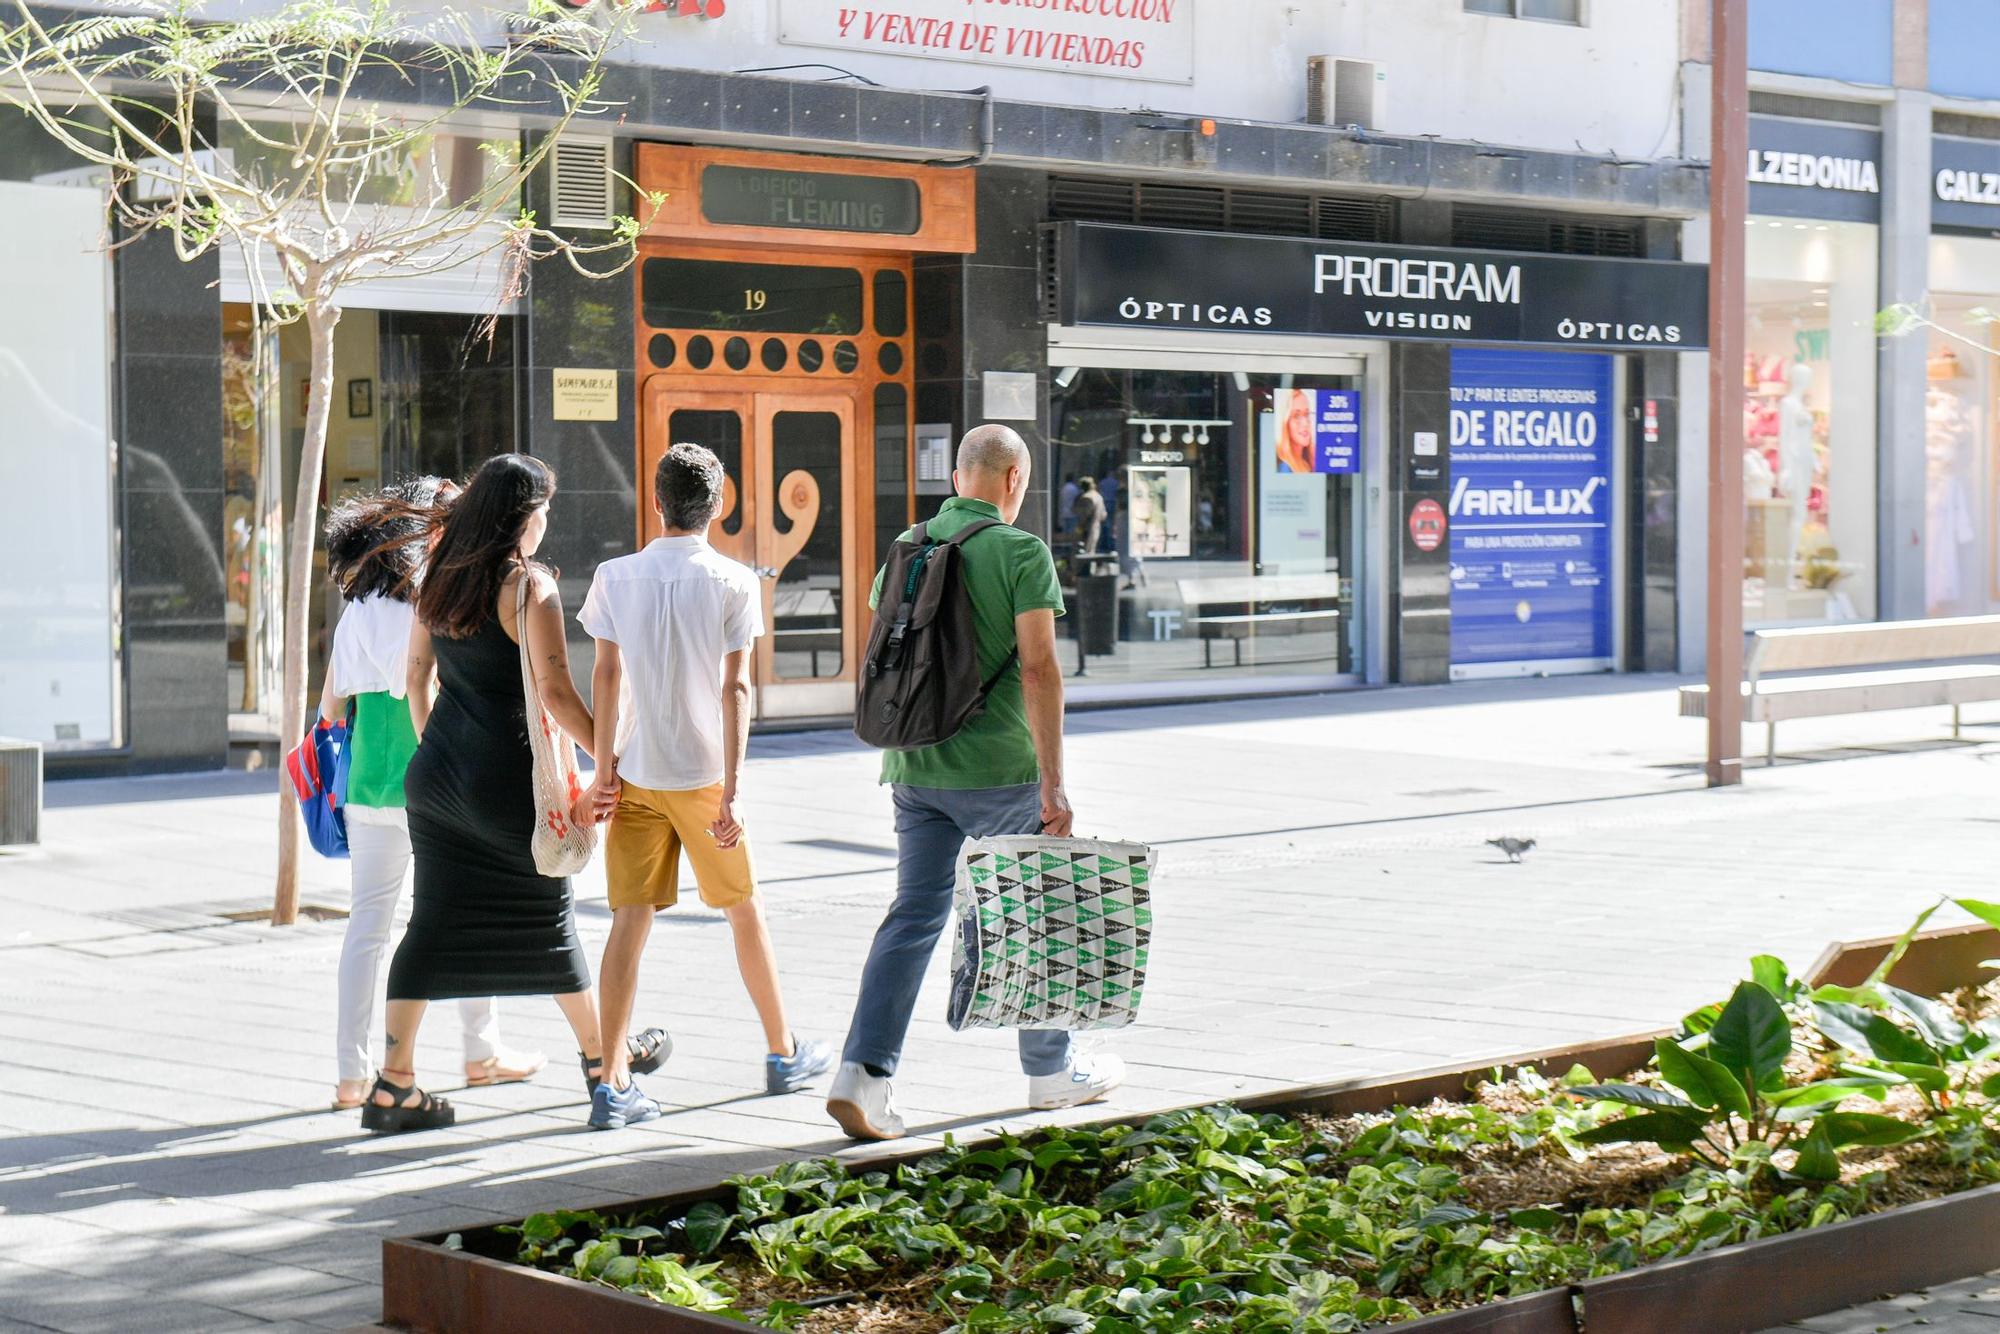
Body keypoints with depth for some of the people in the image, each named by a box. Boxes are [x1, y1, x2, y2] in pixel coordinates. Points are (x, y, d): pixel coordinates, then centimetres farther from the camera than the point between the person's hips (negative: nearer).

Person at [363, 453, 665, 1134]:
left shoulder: (438, 580, 7)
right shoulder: (529, 586, -13)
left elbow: (418, 676, 14)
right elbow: (555, 692, -18)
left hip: (435, 772, 6)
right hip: (505, 779, -6)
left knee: (433, 921, 8)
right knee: (547, 912, 11)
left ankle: (393, 1085, 4)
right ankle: (601, 1054, 29)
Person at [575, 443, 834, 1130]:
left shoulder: (615, 577, 0)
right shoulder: (734, 582, -7)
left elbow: (607, 675, 0)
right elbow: (735, 689, -10)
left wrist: (606, 766, 6)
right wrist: (731, 790, -11)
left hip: (635, 776, 2)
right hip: (701, 772, -2)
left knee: (630, 919, 1)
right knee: (744, 910, 14)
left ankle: (612, 1083, -6)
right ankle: (784, 1054, 29)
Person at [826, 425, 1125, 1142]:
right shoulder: (1021, 552, -9)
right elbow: (1038, 668, -16)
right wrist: (1053, 781, -16)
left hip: (914, 767, 5)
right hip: (997, 767, -5)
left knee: (914, 915, 5)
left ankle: (863, 1071, -9)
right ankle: (1051, 1070, 24)